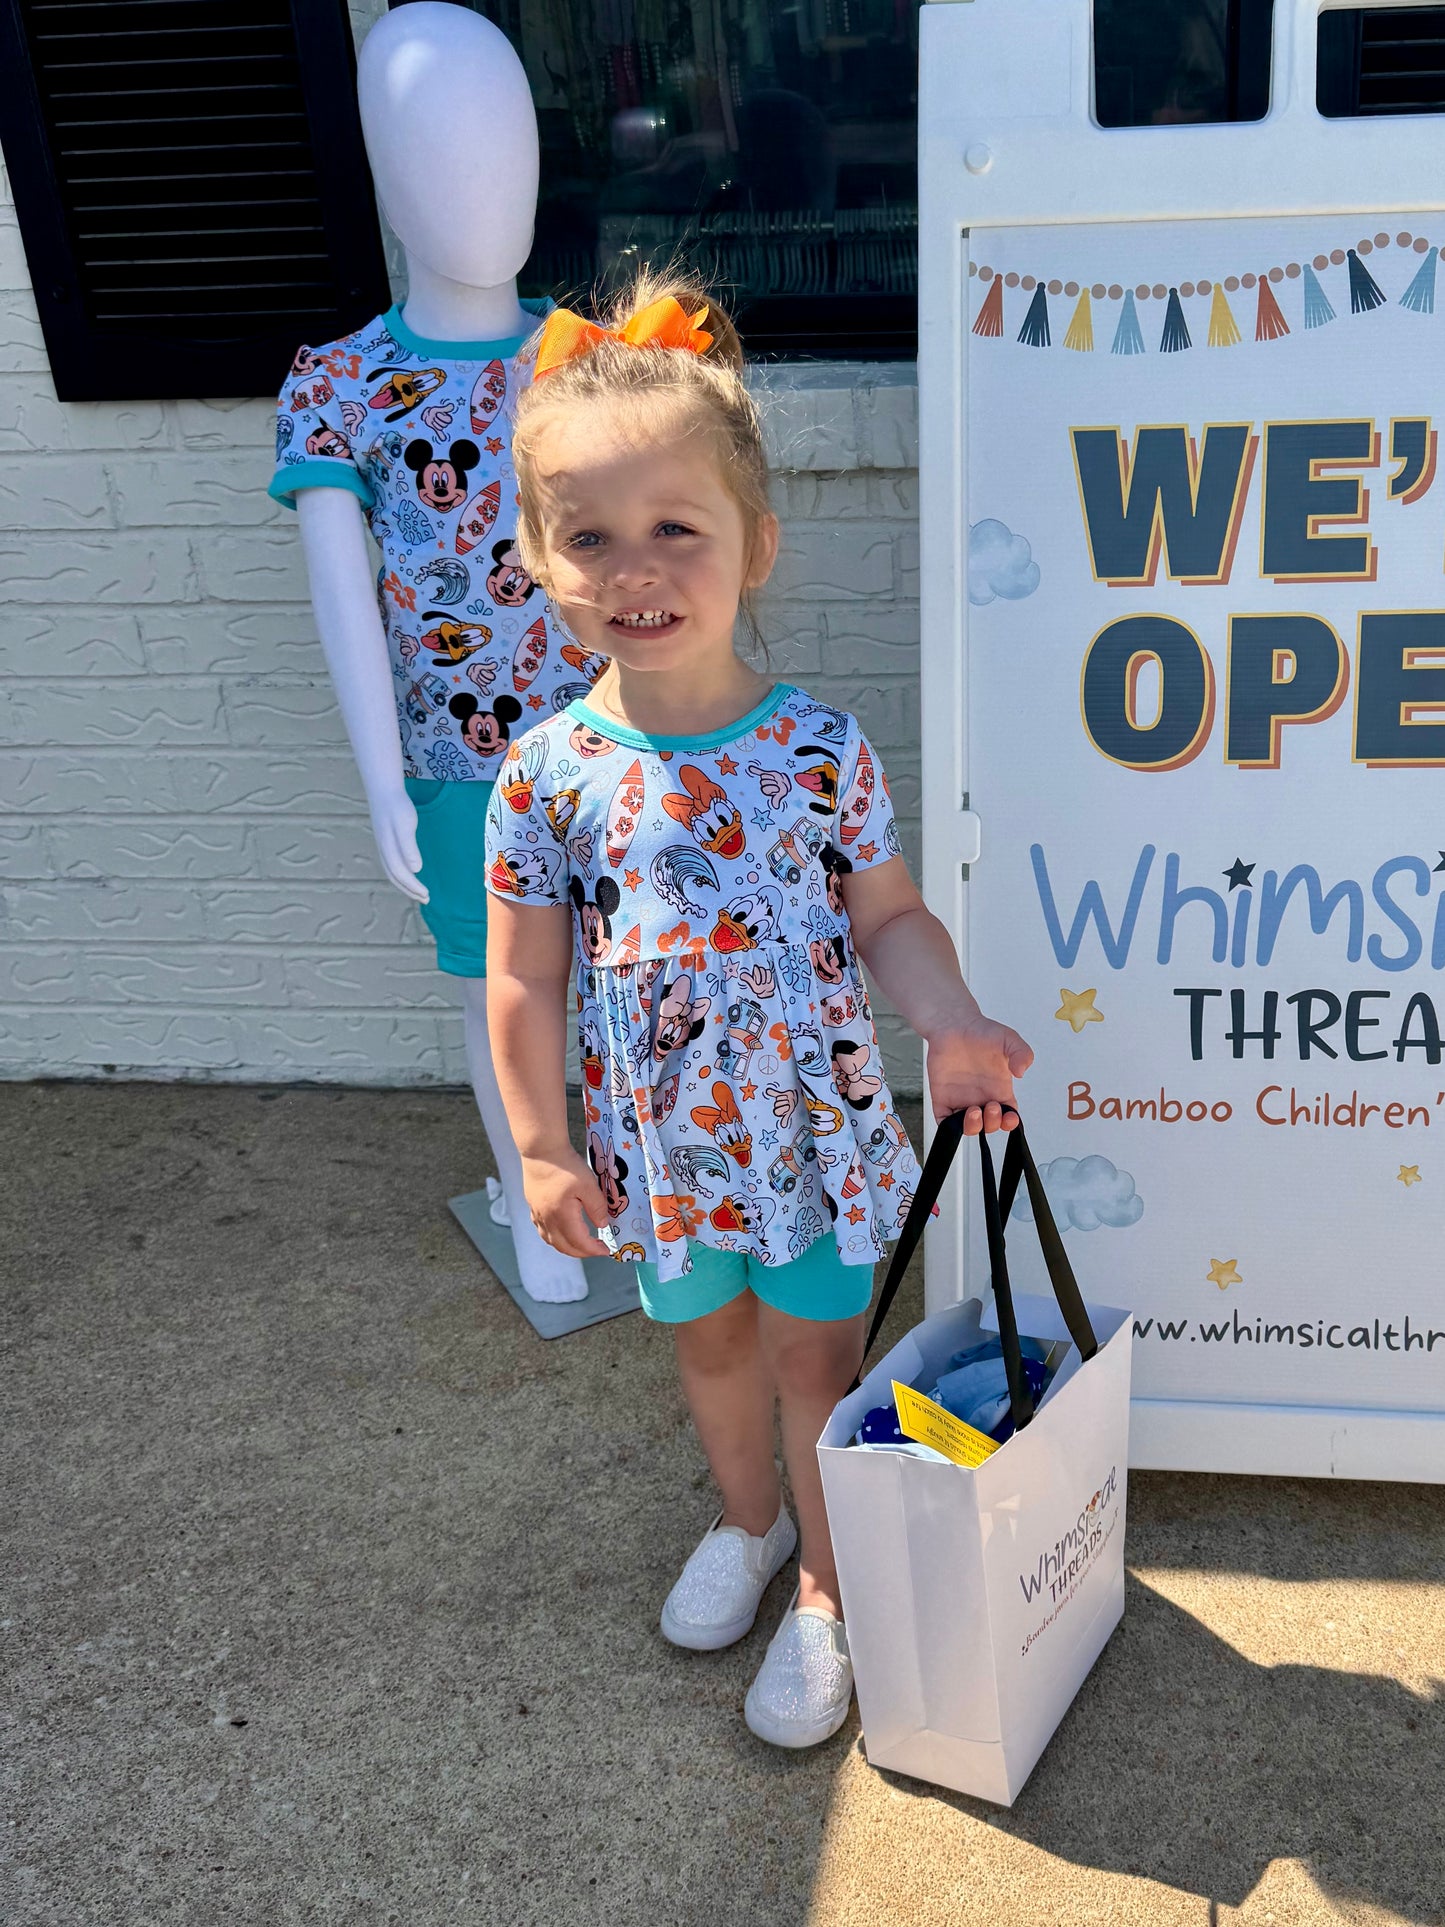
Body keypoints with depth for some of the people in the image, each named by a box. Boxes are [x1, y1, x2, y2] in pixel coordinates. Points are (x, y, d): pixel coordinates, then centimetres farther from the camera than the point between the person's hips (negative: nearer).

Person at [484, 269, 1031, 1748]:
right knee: (708, 1345, 24)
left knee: (815, 1355, 14)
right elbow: (525, 981, -6)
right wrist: (544, 1149, -4)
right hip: (662, 1149, 2)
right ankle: (747, 1520, 52)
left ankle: (826, 1590, 38)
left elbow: (888, 915, -3)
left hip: (815, 1130, -2)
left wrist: (951, 1022, -19)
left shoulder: (821, 748, -14)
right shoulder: (547, 773, -13)